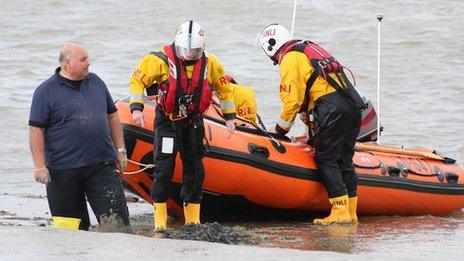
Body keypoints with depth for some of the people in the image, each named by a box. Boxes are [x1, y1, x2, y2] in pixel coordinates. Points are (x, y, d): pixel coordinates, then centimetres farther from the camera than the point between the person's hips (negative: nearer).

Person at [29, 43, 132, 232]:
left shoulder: (95, 82, 12)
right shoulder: (46, 91, -4)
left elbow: (112, 116, 21)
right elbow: (36, 130, -7)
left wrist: (120, 150, 15)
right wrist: (40, 167, -13)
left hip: (101, 165, 4)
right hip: (63, 170, -4)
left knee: (115, 216, -5)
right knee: (68, 223, 3)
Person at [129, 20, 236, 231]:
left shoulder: (209, 63, -5)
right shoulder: (161, 60, -16)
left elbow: (225, 88, 11)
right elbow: (138, 80, -9)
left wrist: (229, 116, 12)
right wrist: (136, 108, -18)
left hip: (192, 122, 4)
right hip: (167, 121, -4)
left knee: (195, 170, 6)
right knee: (164, 168, -11)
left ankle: (193, 219, 16)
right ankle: (160, 219, -5)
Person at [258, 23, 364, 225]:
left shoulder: (289, 59, 0)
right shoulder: (309, 48, 27)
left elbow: (292, 100, -6)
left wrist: (281, 129, 8)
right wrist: (315, 129, 30)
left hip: (331, 107, -8)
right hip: (353, 103, 8)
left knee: (326, 159, -4)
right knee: (344, 159, 10)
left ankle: (340, 212, -10)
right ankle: (351, 212, 10)